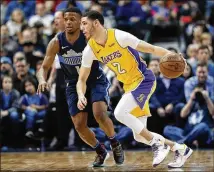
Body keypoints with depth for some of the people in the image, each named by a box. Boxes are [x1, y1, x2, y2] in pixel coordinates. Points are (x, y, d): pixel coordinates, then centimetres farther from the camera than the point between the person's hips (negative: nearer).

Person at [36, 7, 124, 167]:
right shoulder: (56, 42, -15)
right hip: (74, 84, 3)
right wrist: (42, 80, -31)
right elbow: (44, 67, -9)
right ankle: (101, 151, 22)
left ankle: (115, 144, 3)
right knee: (79, 125, -4)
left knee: (99, 114, -25)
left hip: (96, 80, -3)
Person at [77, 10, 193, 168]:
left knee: (120, 112, -28)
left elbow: (150, 49, -17)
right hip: (129, 85, 7)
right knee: (140, 136, 6)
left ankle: (158, 142, -14)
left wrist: (169, 54, -34)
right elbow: (82, 79, 3)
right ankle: (180, 149, 23)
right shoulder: (90, 50, -4)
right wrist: (81, 96, -18)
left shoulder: (119, 36, -21)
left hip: (144, 80, -7)